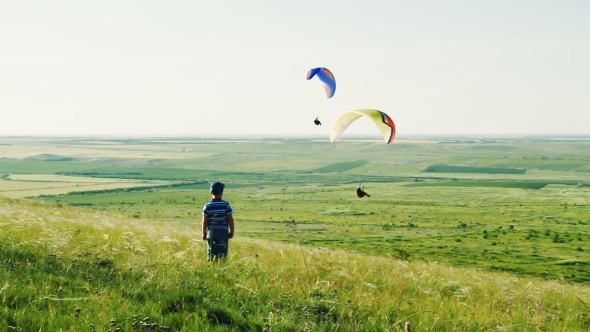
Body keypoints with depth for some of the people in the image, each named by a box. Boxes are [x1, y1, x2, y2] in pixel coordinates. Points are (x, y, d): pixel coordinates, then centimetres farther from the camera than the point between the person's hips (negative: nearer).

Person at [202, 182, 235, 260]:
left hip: (211, 232, 1)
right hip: (223, 232, -1)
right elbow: (230, 220, -5)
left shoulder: (207, 206, -5)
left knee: (211, 253, 7)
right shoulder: (226, 205, -7)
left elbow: (204, 221, -2)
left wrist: (204, 233, 8)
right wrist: (231, 232, 7)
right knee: (223, 253, 5)